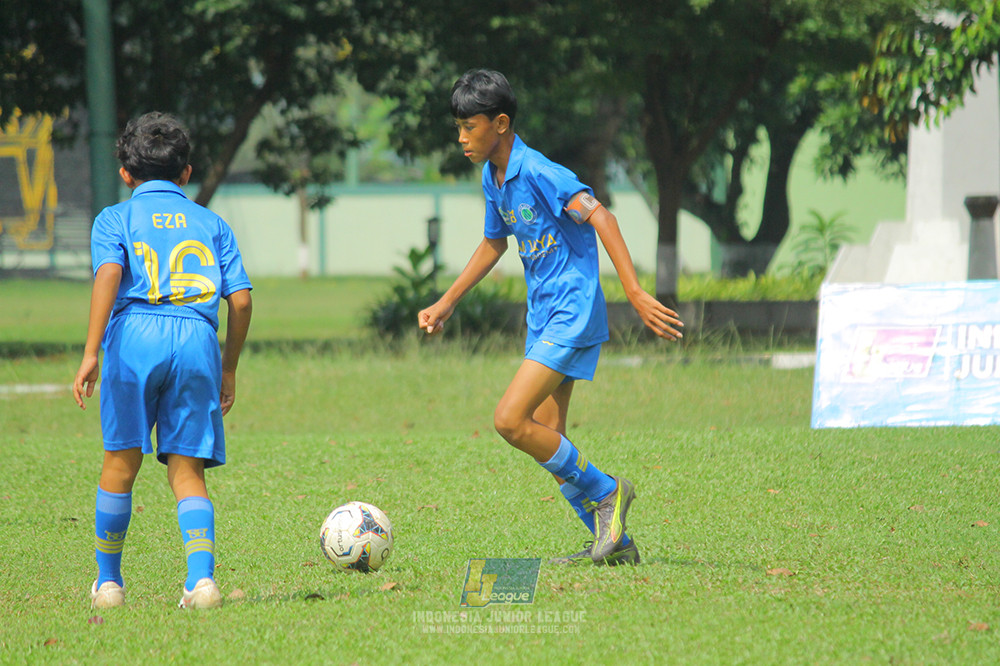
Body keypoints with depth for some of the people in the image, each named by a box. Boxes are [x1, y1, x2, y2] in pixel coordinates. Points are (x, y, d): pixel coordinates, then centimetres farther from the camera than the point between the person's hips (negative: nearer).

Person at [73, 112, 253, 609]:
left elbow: (109, 274, -6)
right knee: (187, 468, 4)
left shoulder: (115, 219, 13)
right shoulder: (211, 224, 20)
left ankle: (108, 580, 17)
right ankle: (202, 577, -14)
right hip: (197, 340, 2)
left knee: (121, 461, 10)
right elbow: (240, 298, 11)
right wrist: (229, 367, 21)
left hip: (135, 333, -2)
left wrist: (91, 353, -12)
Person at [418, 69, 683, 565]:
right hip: (543, 317, 9)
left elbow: (600, 217, -26)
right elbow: (493, 244, 29)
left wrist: (635, 293, -34)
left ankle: (605, 492, -3)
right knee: (546, 440, 5)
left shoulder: (538, 172, -17)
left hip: (572, 313, -9)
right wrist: (445, 305, 31)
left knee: (511, 420, -18)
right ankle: (613, 543, 12)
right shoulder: (493, 178, 12)